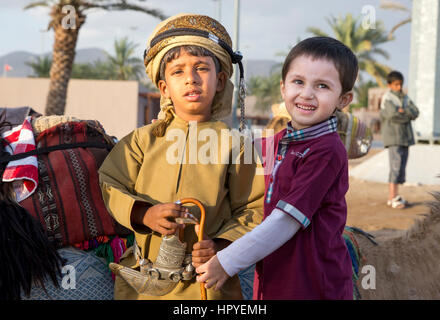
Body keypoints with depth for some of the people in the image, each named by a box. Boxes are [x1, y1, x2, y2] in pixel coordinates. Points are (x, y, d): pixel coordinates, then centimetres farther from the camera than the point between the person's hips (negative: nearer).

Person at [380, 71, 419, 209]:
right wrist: (408, 115, -6)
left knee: (400, 167, 7)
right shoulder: (386, 99, -5)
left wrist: (403, 111, -13)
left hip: (405, 138, 7)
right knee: (396, 166, -14)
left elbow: (415, 112, 2)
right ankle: (394, 197, -14)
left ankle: (392, 197, 12)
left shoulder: (405, 98, 15)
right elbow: (393, 116, -18)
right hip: (393, 137, -7)